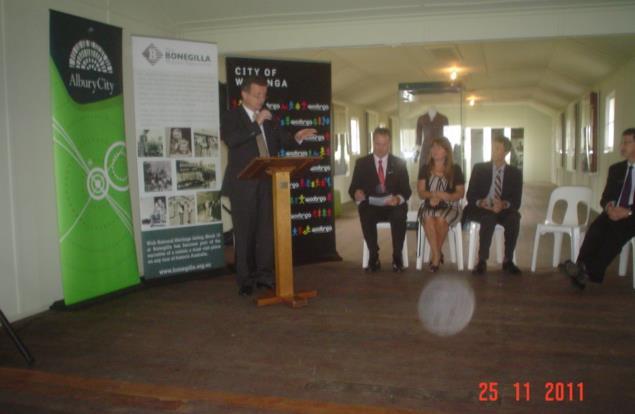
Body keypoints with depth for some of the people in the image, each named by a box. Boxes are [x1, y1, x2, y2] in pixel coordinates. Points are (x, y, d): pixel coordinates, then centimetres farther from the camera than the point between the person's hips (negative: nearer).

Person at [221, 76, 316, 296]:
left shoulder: (268, 118, 14)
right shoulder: (231, 116, 0)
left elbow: (280, 142, 15)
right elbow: (230, 140, -18)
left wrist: (296, 137, -5)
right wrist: (256, 123, -19)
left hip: (266, 182, 4)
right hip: (243, 184, -4)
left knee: (267, 229, 5)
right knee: (244, 231, 2)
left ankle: (264, 275, 14)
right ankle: (245, 280, 10)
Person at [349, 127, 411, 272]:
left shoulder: (399, 163, 6)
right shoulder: (362, 163, 5)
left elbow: (406, 190, 1)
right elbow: (353, 188, 2)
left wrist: (398, 198, -22)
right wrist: (357, 193, -24)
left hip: (393, 205, 0)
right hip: (371, 206, 0)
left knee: (400, 214, -34)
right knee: (365, 214, -34)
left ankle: (397, 256, -18)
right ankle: (373, 256, -19)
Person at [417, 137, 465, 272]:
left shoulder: (455, 169, 5)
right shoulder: (425, 169, 10)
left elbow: (461, 193, 3)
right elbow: (421, 192, 4)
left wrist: (443, 196, -15)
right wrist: (432, 195, -18)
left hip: (450, 206, -1)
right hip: (429, 205, 1)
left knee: (441, 219, -34)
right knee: (429, 219, -34)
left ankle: (435, 255, -14)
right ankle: (437, 255, -24)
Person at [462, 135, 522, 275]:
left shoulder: (515, 173, 8)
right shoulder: (479, 168, 6)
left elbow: (516, 201, -1)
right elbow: (470, 196, 0)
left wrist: (504, 205, -24)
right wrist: (483, 204, -22)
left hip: (503, 211, 2)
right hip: (481, 210, -1)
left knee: (514, 218, -31)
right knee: (489, 217, -35)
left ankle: (508, 260, -22)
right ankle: (482, 260, -30)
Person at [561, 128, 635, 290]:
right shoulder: (615, 169, 16)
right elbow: (605, 197, 12)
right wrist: (609, 207, -12)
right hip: (613, 214, 4)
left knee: (616, 231, -34)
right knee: (596, 228, -28)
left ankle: (590, 272, -38)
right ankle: (582, 269, -41)